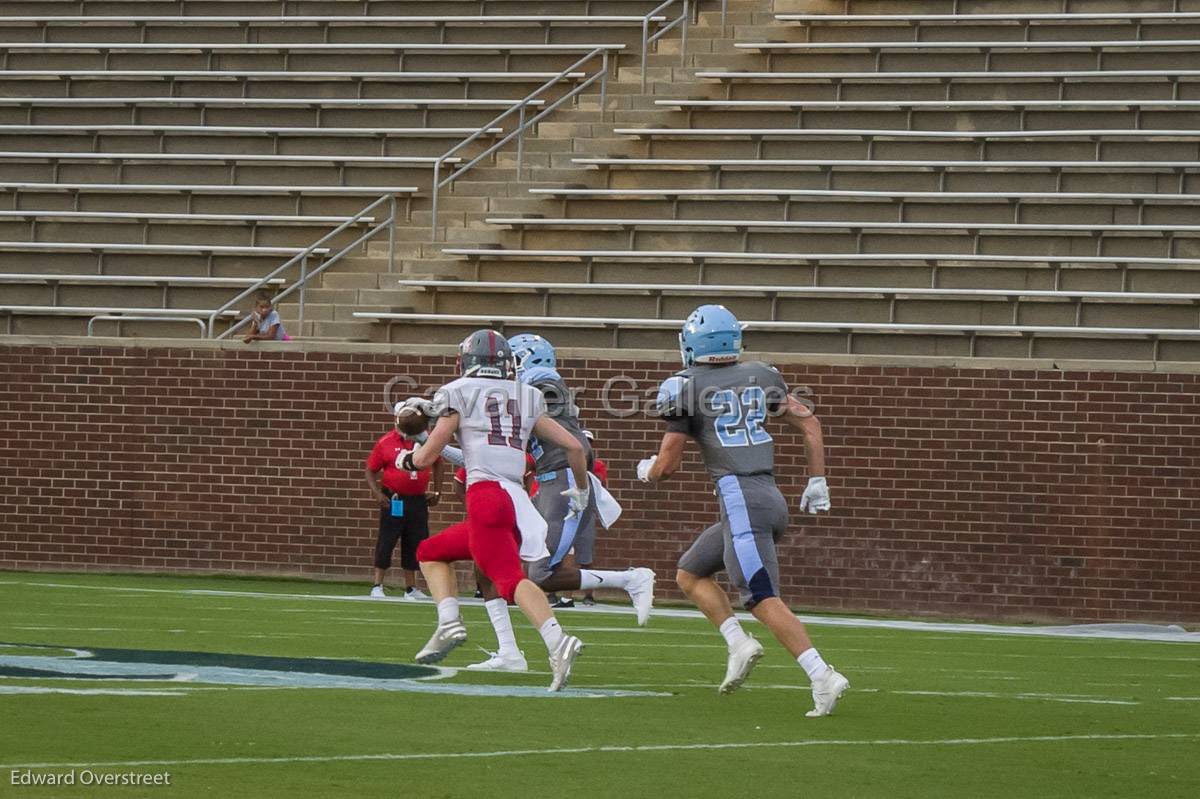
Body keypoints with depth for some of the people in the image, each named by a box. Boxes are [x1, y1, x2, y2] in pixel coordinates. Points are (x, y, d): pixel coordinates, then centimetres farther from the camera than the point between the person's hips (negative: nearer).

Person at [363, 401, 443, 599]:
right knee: (386, 541, -2)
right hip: (394, 499, -3)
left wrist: (436, 492, 12)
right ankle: (377, 586, 5)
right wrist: (377, 493, -13)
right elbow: (370, 470, -1)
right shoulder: (386, 442, -8)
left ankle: (411, 588, 19)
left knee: (415, 543, 9)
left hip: (418, 500, 3)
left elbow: (437, 464, 16)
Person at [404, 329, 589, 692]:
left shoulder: (460, 394, 6)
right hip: (517, 497, 6)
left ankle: (557, 642, -33)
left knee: (510, 579, -13)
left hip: (486, 495, -6)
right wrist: (581, 490, 35)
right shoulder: (527, 400, 19)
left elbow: (425, 458, 7)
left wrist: (407, 459, 30)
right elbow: (574, 446, 18)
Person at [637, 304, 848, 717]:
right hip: (771, 497, 7)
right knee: (690, 574, 20)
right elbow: (808, 422, 15)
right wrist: (818, 481, 22)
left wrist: (647, 471, 25)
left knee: (765, 601, -11)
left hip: (740, 500, -7)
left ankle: (823, 677, -21)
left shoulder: (685, 387, -2)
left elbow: (668, 464, 2)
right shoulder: (760, 376, 15)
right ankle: (738, 643, 6)